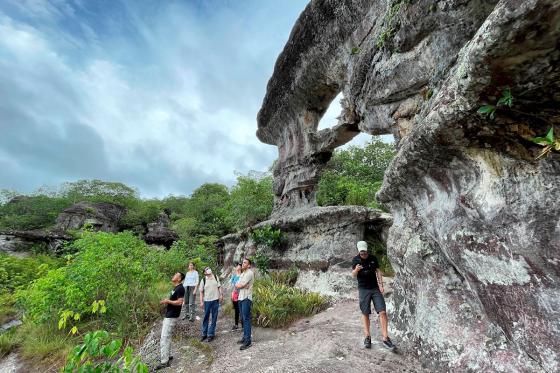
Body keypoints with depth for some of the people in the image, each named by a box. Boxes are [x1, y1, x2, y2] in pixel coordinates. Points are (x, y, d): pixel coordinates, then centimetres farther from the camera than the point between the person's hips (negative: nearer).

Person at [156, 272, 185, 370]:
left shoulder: (180, 288, -19)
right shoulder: (175, 287, 11)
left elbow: (179, 302, -25)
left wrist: (168, 301, -19)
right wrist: (166, 301, 8)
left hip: (171, 317, -10)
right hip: (168, 315, 10)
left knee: (165, 338, -6)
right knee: (166, 337, 19)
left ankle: (164, 362, 3)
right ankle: (166, 356, 32)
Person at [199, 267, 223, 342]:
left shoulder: (216, 277, 2)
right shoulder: (203, 280, -3)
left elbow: (219, 287, 7)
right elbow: (201, 291, 0)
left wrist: (221, 295, -2)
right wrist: (201, 302, -3)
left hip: (216, 300, 1)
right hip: (207, 300, -1)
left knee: (214, 318, 7)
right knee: (206, 317, 10)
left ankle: (211, 334, 19)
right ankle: (204, 334, 26)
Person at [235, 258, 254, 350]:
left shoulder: (249, 273, -14)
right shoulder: (243, 274, 16)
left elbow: (240, 285, -18)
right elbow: (237, 285, 7)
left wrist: (239, 285, 1)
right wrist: (242, 285, -9)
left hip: (246, 298, -9)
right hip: (241, 298, 9)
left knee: (246, 319, -6)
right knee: (243, 319, 15)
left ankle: (248, 341, 0)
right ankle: (245, 337, 27)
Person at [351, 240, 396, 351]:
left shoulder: (373, 258, 5)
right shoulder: (356, 259, -2)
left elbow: (378, 272, 7)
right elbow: (353, 275, -6)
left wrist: (381, 285, -4)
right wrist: (356, 270, -28)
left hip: (375, 288, 2)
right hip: (363, 289, -1)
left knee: (382, 312, -7)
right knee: (365, 313, 4)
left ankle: (385, 338, 2)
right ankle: (367, 337, 17)